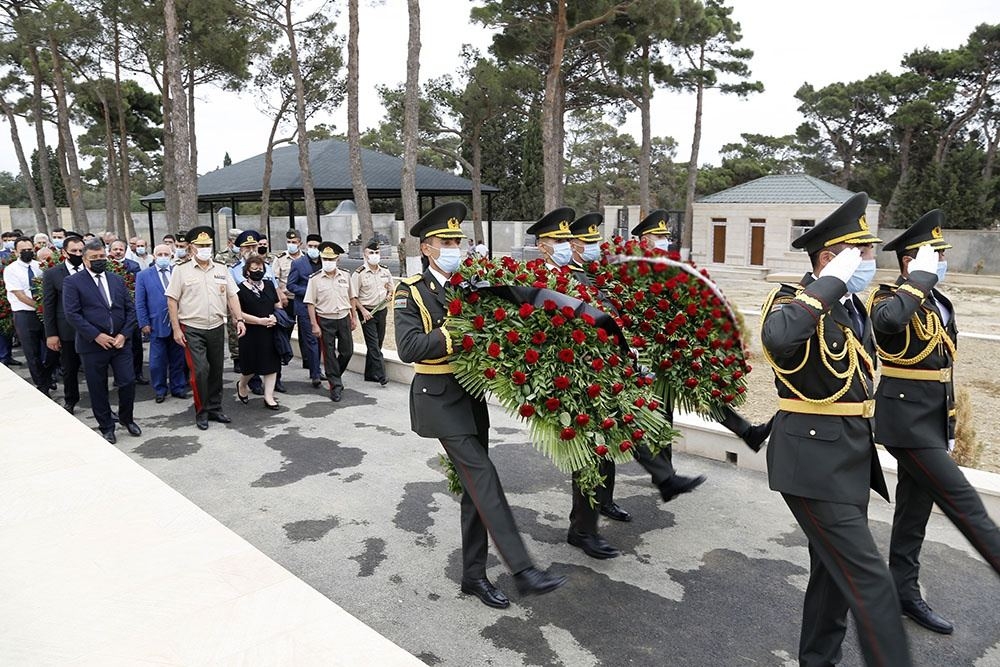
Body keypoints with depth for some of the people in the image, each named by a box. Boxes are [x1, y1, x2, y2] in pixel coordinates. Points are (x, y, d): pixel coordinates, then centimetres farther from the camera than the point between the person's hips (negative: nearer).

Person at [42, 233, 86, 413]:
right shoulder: (52, 274, -2)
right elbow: (48, 306, -1)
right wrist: (51, 334, -4)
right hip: (67, 331, 0)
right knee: (69, 369, 13)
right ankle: (70, 401, 31)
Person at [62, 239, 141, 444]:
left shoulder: (117, 281, 11)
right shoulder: (72, 282, -1)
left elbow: (130, 309, 8)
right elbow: (72, 314, -9)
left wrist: (124, 334, -5)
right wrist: (97, 336, -15)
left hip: (120, 342, 3)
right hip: (92, 344, -3)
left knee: (128, 382, 0)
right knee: (98, 389, 7)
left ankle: (126, 418, 24)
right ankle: (106, 427, 22)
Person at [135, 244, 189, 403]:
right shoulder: (143, 275, 3)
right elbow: (140, 302, 1)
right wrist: (144, 323, -5)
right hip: (157, 324, -1)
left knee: (178, 359, 10)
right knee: (158, 361, 5)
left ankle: (178, 387, 22)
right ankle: (160, 390, 19)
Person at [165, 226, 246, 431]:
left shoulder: (221, 269, 9)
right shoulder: (181, 270, -2)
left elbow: (232, 296, 9)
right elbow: (172, 300, -3)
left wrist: (239, 319, -3)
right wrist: (176, 329, -8)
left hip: (217, 327, 4)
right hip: (192, 329, -4)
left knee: (216, 370, 11)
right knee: (200, 371, -8)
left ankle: (215, 408, 24)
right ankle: (201, 412, 8)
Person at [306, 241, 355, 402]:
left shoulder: (345, 276, 4)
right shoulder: (315, 279, -6)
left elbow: (351, 298, 13)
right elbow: (310, 303, -6)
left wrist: (354, 318, 13)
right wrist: (314, 325, -11)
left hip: (343, 318, 3)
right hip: (325, 320, -3)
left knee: (347, 351, 8)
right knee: (329, 354, 3)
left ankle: (336, 375, 34)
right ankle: (335, 386, 12)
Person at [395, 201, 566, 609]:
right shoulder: (410, 293, -7)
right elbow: (408, 347, -20)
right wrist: (456, 337, -26)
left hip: (472, 396, 6)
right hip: (440, 400, -6)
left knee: (474, 488, 10)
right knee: (483, 479, -12)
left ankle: (474, 575, 23)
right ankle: (522, 571, -8)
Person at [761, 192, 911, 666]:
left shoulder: (852, 306, 11)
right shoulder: (794, 300, -15)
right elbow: (777, 338, -40)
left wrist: (863, 442, 21)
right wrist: (832, 281, -29)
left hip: (852, 458, 9)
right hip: (815, 460, -9)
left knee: (836, 569, 19)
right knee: (868, 576, -7)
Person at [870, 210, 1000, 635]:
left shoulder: (940, 303, 14)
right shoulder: (890, 298, -12)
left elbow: (943, 370, 19)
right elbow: (888, 319, -40)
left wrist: (948, 429, 20)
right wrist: (921, 277, -26)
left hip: (931, 423, 9)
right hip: (907, 420, -9)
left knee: (915, 508, 15)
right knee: (961, 500, -8)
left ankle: (904, 592, 26)